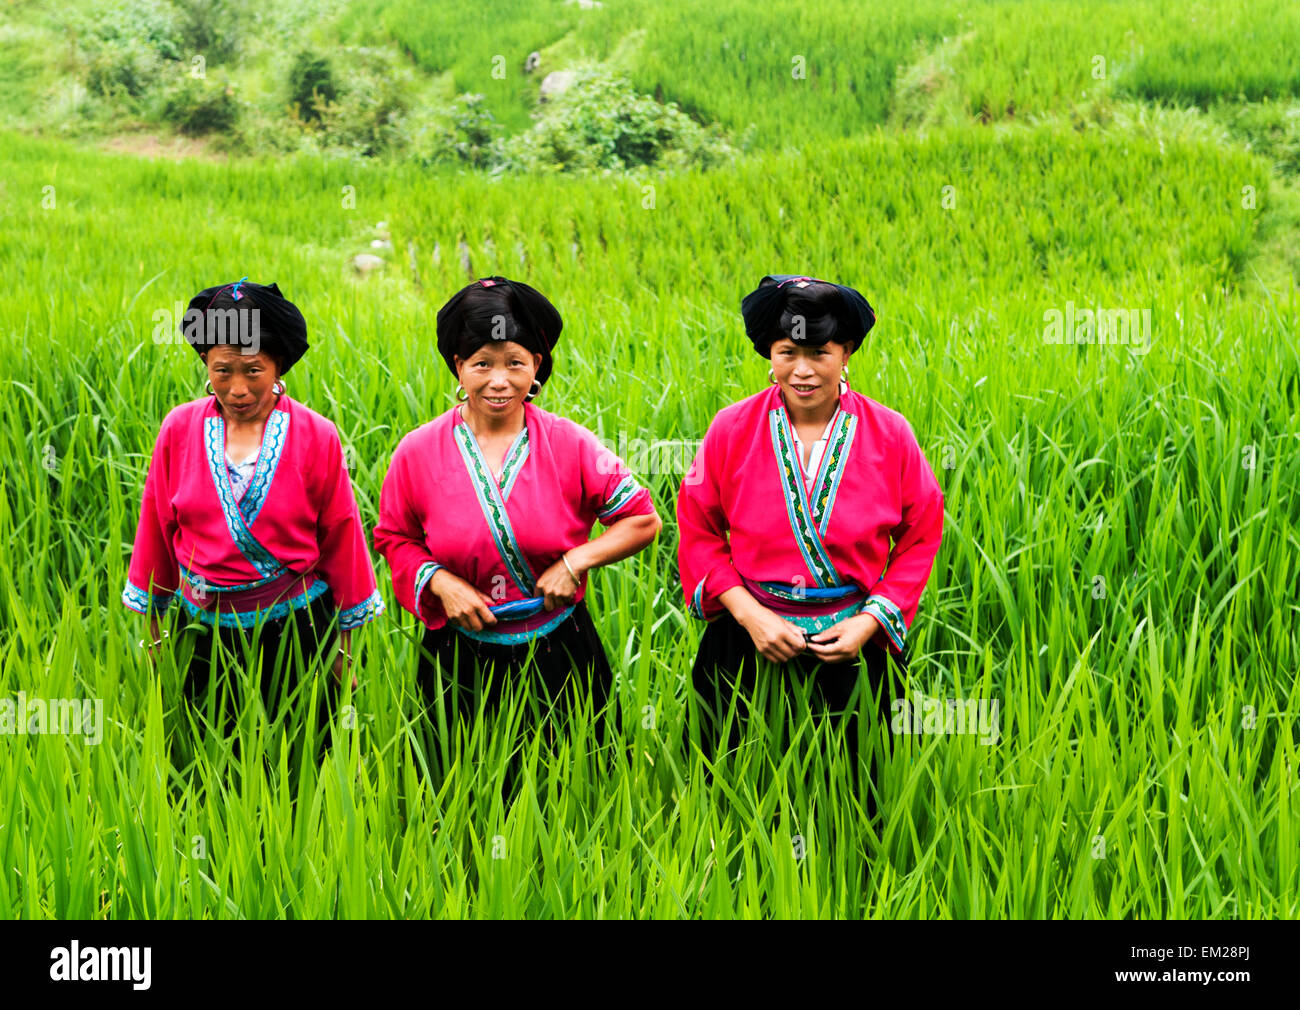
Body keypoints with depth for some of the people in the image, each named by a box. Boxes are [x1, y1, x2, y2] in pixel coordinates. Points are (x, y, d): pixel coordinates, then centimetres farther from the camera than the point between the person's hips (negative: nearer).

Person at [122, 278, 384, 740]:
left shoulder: (316, 437, -7)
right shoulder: (180, 429, -3)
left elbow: (340, 537, 0)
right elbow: (157, 525, 7)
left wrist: (346, 635, 5)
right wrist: (152, 617, 12)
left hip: (296, 630, -2)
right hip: (205, 630, 2)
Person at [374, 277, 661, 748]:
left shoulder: (569, 445, -7)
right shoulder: (418, 452, -6)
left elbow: (643, 520, 0)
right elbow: (395, 538, 7)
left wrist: (576, 559, -13)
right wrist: (438, 581, -11)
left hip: (559, 655, 0)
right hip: (461, 662, 0)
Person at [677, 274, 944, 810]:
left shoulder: (890, 434, -5)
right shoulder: (731, 430, -5)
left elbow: (921, 539, 3)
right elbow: (698, 532, 2)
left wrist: (870, 622, -9)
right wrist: (749, 614, -10)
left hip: (853, 646, 0)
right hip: (752, 643, 0)